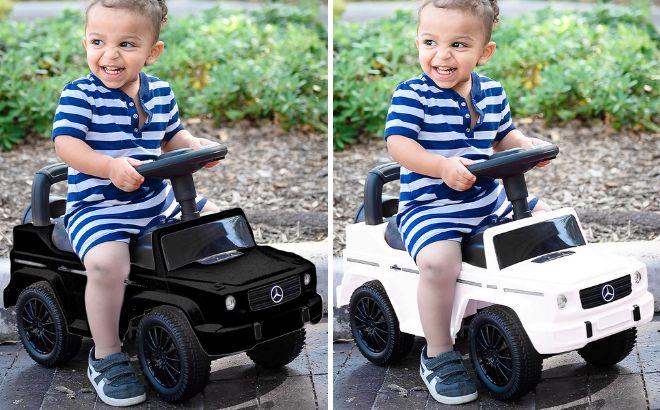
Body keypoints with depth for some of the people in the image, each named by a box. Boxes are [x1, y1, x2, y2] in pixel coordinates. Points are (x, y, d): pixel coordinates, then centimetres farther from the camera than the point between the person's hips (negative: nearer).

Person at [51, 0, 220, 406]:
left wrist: (195, 145, -4)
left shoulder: (161, 92, 5)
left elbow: (171, 136, 18)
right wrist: (111, 166, -35)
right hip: (97, 205, -6)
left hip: (157, 198, 7)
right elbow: (66, 143, -21)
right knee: (106, 262, -33)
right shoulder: (80, 94, -13)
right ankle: (107, 356, -12)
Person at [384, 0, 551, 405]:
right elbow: (398, 144, -22)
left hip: (488, 197, 7)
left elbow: (503, 135, 19)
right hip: (429, 204, -7)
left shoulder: (492, 92, 5)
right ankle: (439, 354, -12)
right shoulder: (412, 95, -14)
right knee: (439, 261, -33)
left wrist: (526, 144, -3)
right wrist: (443, 166, -36)